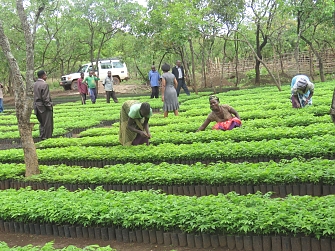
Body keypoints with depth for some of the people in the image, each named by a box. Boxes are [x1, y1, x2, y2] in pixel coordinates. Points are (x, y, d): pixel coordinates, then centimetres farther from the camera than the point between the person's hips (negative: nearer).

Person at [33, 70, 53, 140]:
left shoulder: (35, 84, 7)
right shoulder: (44, 84, -19)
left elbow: (35, 96, 12)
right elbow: (45, 98, -21)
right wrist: (49, 106, -12)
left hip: (37, 106, 9)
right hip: (44, 107, -9)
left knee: (42, 123, 18)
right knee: (47, 124, 0)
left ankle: (42, 137, 24)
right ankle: (46, 137, 3)